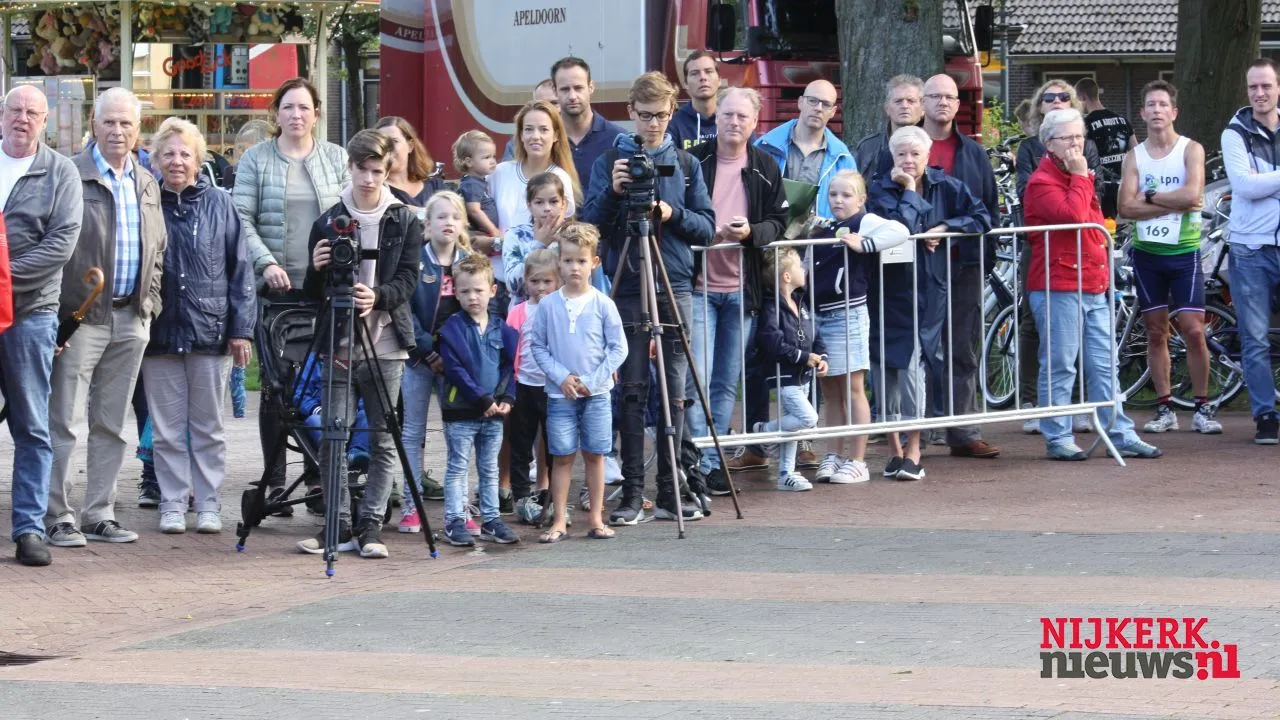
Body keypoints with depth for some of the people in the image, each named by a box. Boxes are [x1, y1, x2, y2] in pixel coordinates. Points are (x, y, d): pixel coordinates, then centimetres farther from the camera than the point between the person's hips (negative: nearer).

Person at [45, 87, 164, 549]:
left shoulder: (146, 185, 15)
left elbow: (157, 250, 20)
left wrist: (149, 302, 8)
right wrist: (64, 307, -13)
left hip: (131, 320, 6)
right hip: (81, 316, -6)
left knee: (112, 424, 11)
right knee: (65, 422, -5)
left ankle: (99, 514, 17)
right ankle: (57, 517, -2)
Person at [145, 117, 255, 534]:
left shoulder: (219, 205, 3)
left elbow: (240, 269, 3)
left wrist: (241, 327, -2)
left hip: (210, 331, 0)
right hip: (160, 331, 1)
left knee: (208, 426, 6)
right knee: (167, 428, 4)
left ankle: (208, 504, 11)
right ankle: (172, 504, 10)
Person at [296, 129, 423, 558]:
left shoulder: (406, 222, 5)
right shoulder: (328, 222, 6)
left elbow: (408, 278, -4)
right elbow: (313, 293, 7)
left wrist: (378, 296, -23)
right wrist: (318, 270, -15)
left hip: (386, 345, -1)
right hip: (338, 344, 1)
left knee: (383, 441, 0)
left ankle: (371, 525, 6)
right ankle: (339, 526, 6)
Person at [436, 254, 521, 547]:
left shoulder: (501, 330, 7)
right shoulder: (452, 328, -8)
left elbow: (510, 367, 9)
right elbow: (455, 369, -13)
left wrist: (506, 399, -7)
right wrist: (484, 399, -17)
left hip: (493, 413, 5)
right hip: (460, 412, -5)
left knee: (490, 469, 12)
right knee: (458, 468, 0)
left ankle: (491, 520, 19)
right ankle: (455, 522, 2)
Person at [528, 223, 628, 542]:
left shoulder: (603, 305, -2)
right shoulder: (548, 305, -1)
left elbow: (618, 348, -1)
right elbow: (537, 346, 3)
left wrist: (592, 380, -9)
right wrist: (561, 376, -10)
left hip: (596, 394, 0)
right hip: (560, 395, 0)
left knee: (594, 455, 4)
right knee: (562, 457, 1)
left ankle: (595, 518, 12)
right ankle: (559, 522, 5)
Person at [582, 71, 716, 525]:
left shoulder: (686, 163, 11)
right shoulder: (610, 162, 6)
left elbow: (707, 228, 7)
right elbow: (590, 227, 1)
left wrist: (673, 214, -10)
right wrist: (613, 192, -15)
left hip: (676, 287, 2)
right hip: (628, 288, -2)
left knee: (675, 391, 1)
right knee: (632, 391, -3)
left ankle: (670, 493, 5)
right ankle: (632, 495, -3)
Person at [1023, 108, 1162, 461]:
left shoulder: (1078, 177, 21)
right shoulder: (1042, 182, -8)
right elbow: (1072, 215, -24)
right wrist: (1081, 178, -14)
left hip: (1093, 287, 8)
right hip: (1058, 286, -8)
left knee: (1104, 365, 7)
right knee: (1059, 366, -4)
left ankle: (1122, 435, 8)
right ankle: (1058, 439, 0)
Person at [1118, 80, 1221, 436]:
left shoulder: (1191, 150, -2)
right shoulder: (1135, 156, 5)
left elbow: (1192, 195, -18)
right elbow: (1128, 207, -8)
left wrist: (1150, 196, -9)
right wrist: (1173, 203, -14)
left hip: (1183, 252, -3)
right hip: (1147, 253, 3)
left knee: (1193, 330, -7)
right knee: (1156, 332, 6)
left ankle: (1202, 408, 2)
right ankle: (1164, 409, 12)